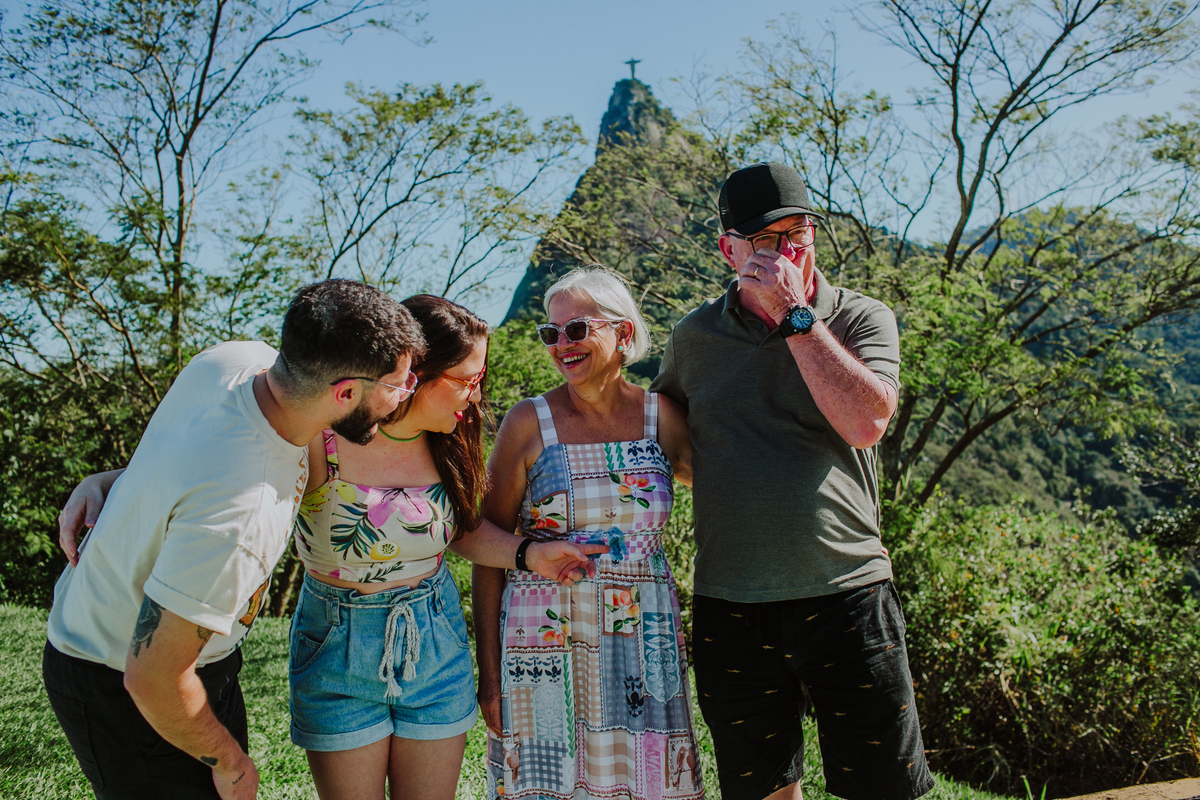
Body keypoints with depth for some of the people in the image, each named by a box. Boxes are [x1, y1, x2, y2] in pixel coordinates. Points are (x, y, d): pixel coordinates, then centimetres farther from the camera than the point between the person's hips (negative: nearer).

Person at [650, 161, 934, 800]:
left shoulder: (861, 319, -1)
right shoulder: (694, 337, 5)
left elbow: (866, 423, -19)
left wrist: (794, 315, -16)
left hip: (845, 594, -2)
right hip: (730, 604, 2)